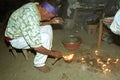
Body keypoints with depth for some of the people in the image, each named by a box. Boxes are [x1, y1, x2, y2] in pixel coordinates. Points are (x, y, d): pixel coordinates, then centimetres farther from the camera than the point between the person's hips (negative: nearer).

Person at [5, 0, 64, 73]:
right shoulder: (31, 19, -38)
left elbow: (37, 24, 7)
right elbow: (36, 47, -32)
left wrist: (51, 22, -7)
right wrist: (53, 54, -19)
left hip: (21, 31, 9)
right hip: (15, 39, -9)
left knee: (47, 27, 5)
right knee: (45, 37, -24)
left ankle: (48, 50, 19)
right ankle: (39, 64, -5)